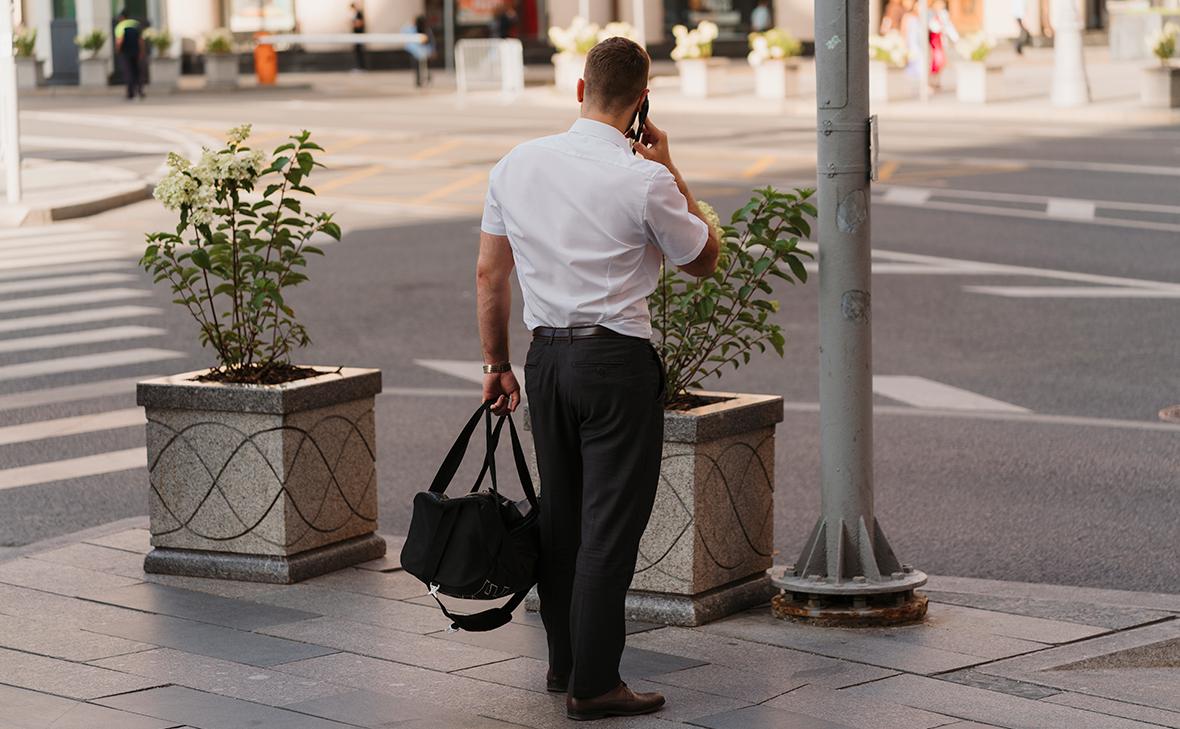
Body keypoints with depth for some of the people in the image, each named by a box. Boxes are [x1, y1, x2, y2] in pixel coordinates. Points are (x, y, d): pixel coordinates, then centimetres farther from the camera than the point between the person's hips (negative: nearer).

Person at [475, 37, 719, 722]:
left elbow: (490, 273, 9)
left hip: (545, 356, 6)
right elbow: (704, 259, 2)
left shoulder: (517, 165, 3)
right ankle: (594, 684, 1)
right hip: (617, 362, -6)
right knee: (611, 524, -1)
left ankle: (565, 660, 27)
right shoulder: (645, 182, -13)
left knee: (560, 514, 17)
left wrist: (497, 365, 18)